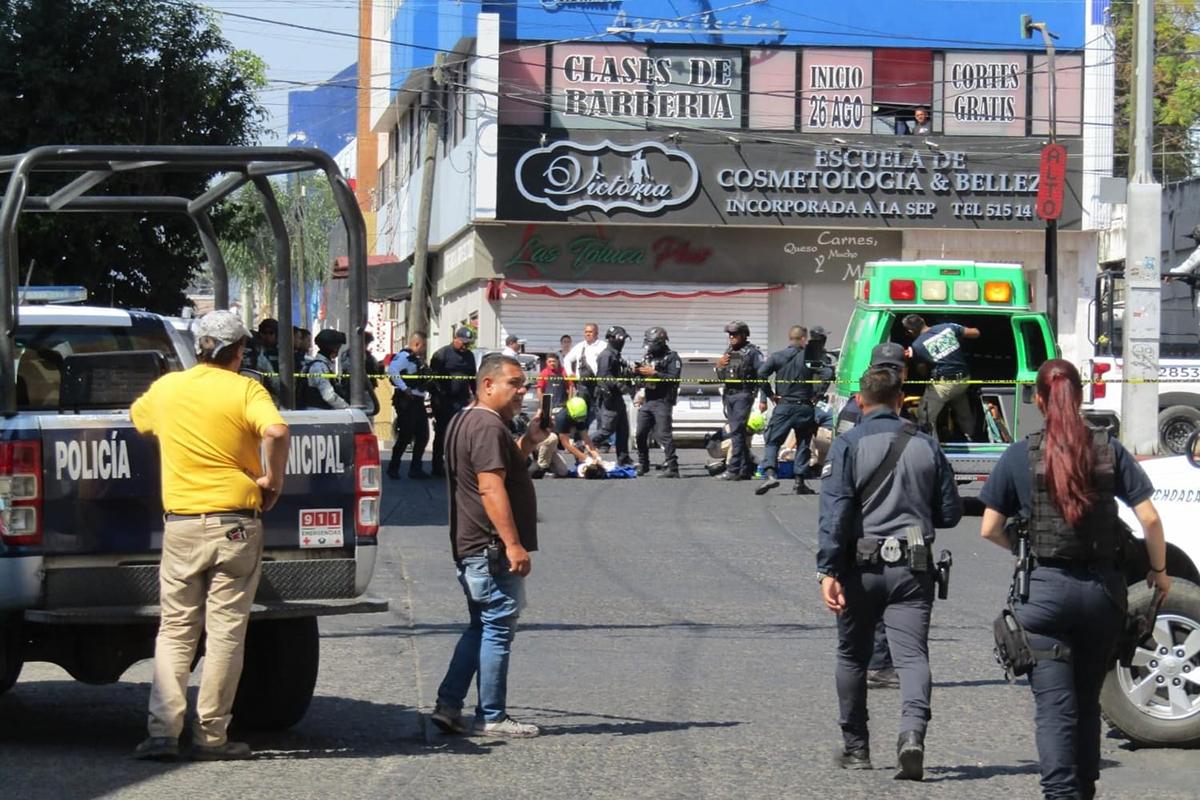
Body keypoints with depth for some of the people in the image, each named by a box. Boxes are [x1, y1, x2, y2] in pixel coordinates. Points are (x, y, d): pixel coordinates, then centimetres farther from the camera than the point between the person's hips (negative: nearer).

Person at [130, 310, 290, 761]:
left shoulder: (166, 388, 7)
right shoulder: (245, 390, -5)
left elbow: (137, 418, 28)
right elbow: (275, 431, -23)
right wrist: (273, 480, -9)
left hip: (181, 526, 3)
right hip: (235, 525, -3)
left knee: (175, 630, 9)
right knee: (225, 631, 3)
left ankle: (163, 730, -3)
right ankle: (211, 735, 3)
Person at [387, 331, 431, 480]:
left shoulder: (417, 359, 17)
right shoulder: (404, 356, -13)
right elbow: (392, 370, -29)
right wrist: (404, 388, -27)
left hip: (417, 401, 10)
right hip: (406, 401, -10)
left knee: (422, 436, 9)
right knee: (405, 436, -6)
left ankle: (415, 469, 17)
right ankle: (393, 468, 4)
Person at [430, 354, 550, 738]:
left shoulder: (465, 421, 16)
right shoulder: (488, 426, -17)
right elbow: (491, 487, -25)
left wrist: (528, 442, 13)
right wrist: (513, 544, -27)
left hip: (470, 548, 11)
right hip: (492, 548, -10)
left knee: (482, 628, 16)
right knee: (498, 630, -3)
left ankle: (448, 706, 14)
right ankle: (491, 717, 2)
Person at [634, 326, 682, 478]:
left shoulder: (671, 358, -4)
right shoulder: (648, 357, 19)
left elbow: (674, 379, -16)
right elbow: (642, 379, 26)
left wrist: (654, 373, -19)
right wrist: (637, 372, 4)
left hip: (662, 402, -8)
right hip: (647, 401, 8)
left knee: (663, 434, -14)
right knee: (641, 434, 10)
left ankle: (672, 468, -16)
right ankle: (642, 465, 23)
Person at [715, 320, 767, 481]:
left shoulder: (753, 352, -4)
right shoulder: (729, 353, 18)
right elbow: (722, 377, 24)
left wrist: (763, 399, -14)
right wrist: (719, 367, 2)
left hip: (743, 395, -8)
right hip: (729, 395, 8)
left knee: (737, 432, -14)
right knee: (738, 433, 9)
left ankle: (733, 469, -17)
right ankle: (745, 470, 13)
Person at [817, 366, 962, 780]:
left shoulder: (848, 445, -3)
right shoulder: (926, 446, 7)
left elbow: (834, 512, -12)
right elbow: (949, 513, 12)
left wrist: (828, 571, -14)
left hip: (861, 566, -1)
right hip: (912, 569, 1)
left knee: (852, 656, 15)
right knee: (912, 654, -4)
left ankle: (855, 747, 22)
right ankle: (912, 731, -29)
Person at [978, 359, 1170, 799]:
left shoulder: (1020, 456, -3)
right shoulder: (1109, 450, 1)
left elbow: (989, 529, -1)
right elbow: (1149, 519, -3)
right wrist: (1159, 571, 11)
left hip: (1044, 588, -3)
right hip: (1101, 589, 3)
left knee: (1054, 704, -4)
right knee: (1088, 700, 17)